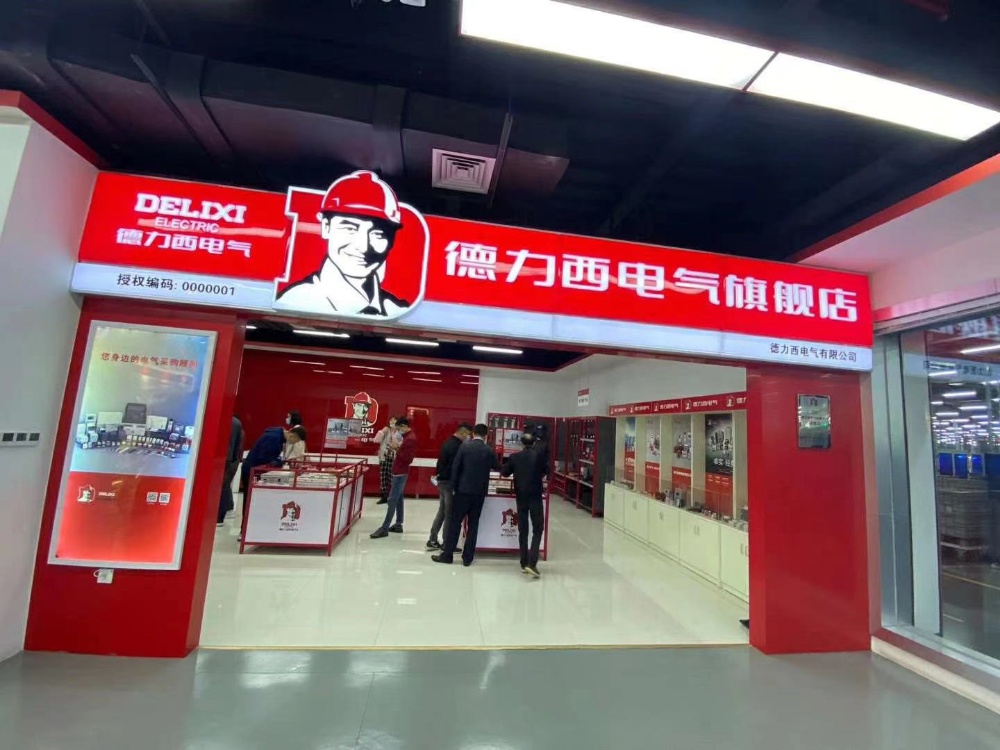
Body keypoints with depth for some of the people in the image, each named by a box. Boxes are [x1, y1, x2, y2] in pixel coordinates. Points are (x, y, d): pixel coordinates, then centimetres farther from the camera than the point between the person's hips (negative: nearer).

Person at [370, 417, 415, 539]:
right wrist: (397, 449, 3)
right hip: (399, 472, 10)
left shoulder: (410, 439, -17)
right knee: (398, 499, 14)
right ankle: (398, 525, 21)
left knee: (392, 500, -8)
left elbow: (407, 458, -22)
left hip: (400, 473, -10)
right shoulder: (407, 437, 14)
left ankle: (384, 528, -5)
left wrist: (397, 449, -19)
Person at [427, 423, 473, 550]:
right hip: (450, 482, -9)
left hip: (442, 481, 10)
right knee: (449, 514, 1)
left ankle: (432, 540, 21)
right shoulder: (457, 446, -18)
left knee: (441, 512, 16)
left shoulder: (448, 442, 11)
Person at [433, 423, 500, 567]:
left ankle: (447, 555, 11)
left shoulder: (464, 446, -5)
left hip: (463, 490, -2)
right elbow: (498, 468, 15)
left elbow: (455, 467, -5)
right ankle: (467, 558, 13)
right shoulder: (489, 451, 0)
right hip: (480, 492, 2)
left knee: (454, 522, 6)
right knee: (473, 524, 9)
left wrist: (454, 486, 4)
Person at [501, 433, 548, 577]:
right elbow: (546, 470, 7)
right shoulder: (539, 455, -6)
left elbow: (504, 473, 8)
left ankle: (524, 563, 18)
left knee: (523, 530, 13)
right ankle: (532, 563, -8)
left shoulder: (515, 457, -2)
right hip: (536, 497, -2)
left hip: (521, 497, 2)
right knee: (537, 529, 4)